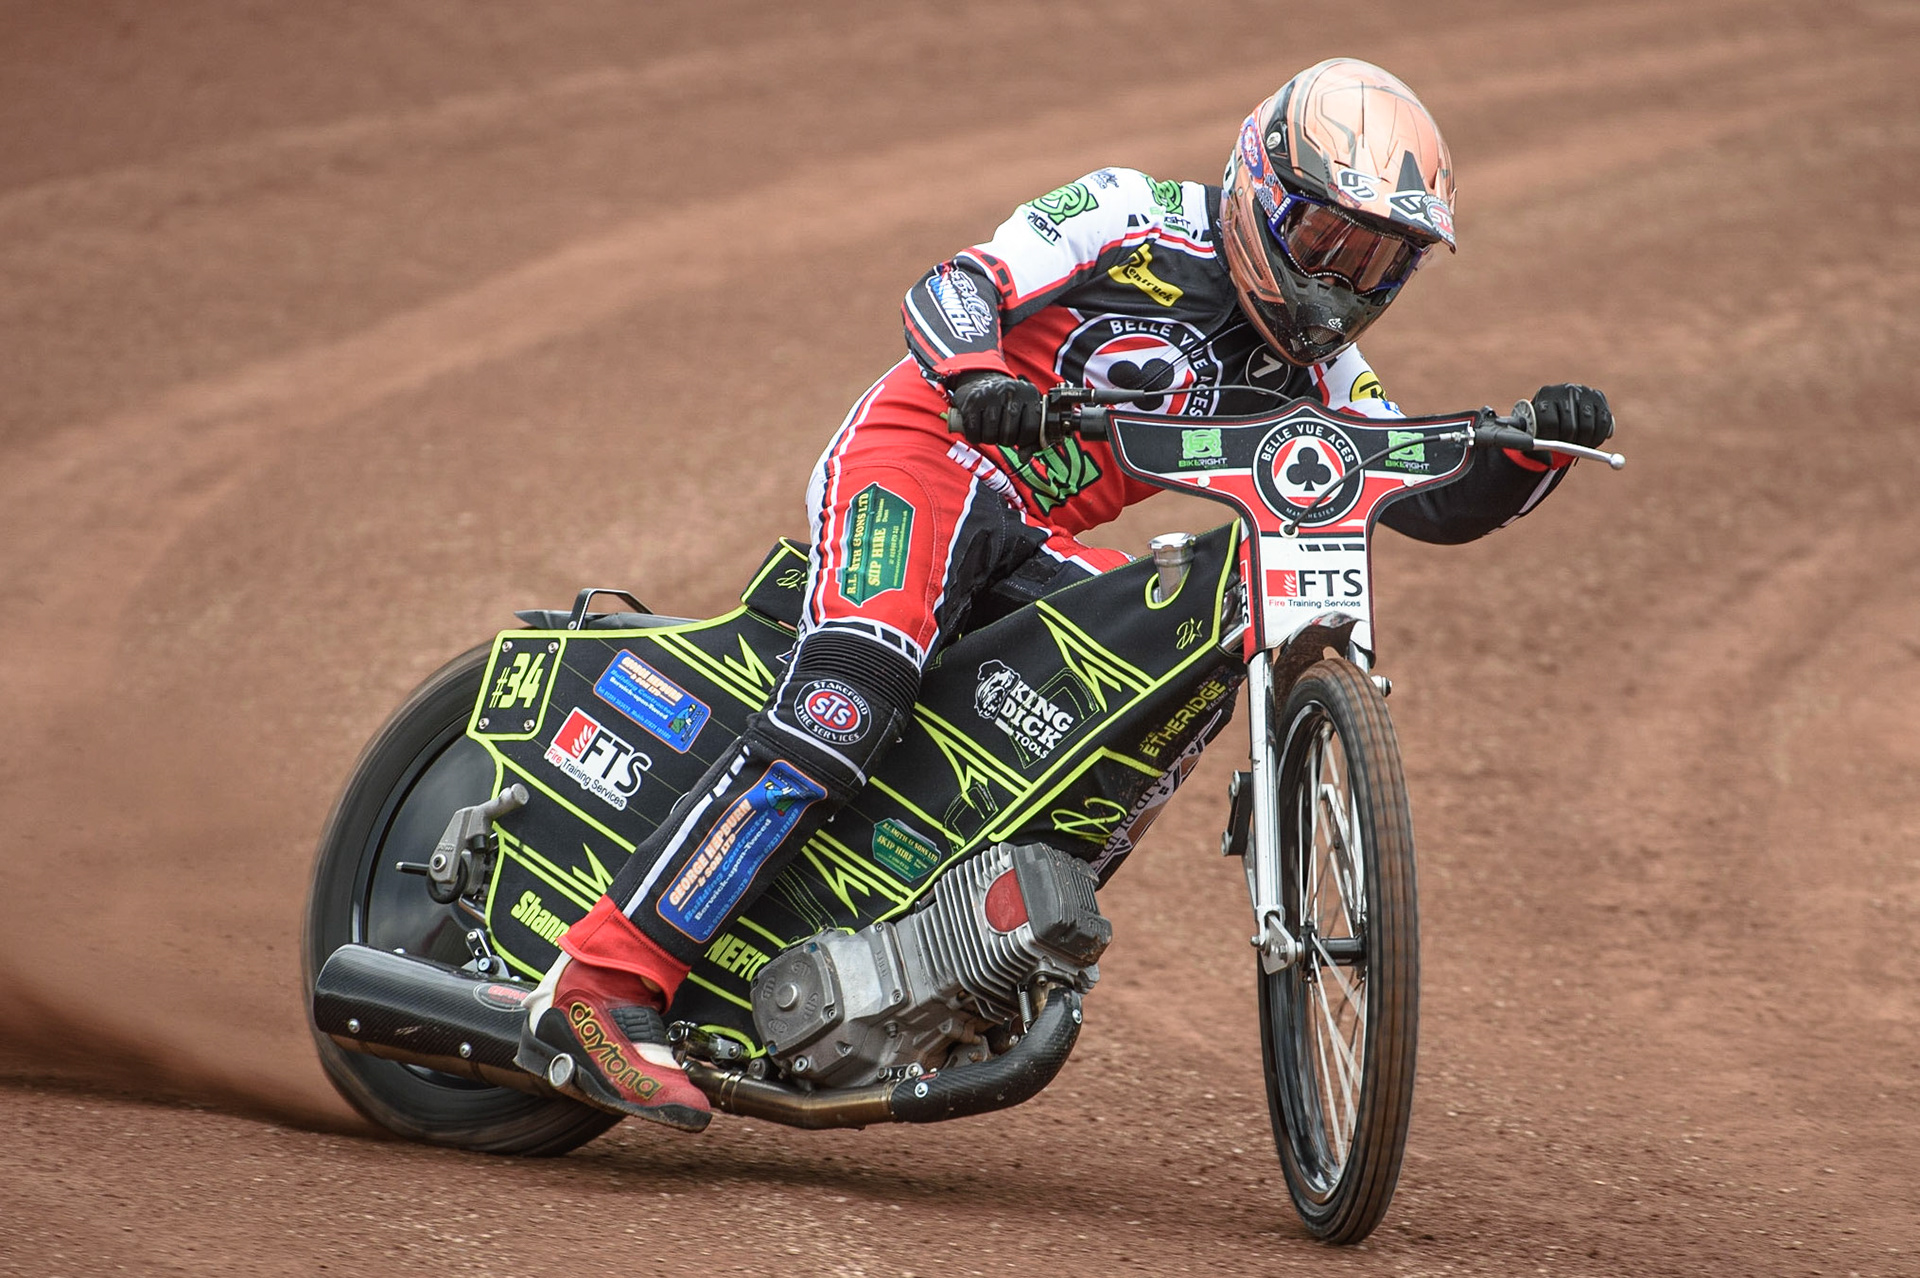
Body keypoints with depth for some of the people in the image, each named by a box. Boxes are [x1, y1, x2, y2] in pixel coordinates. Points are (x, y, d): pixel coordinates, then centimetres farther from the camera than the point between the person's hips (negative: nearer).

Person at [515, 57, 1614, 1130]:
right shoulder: (1140, 218, -5)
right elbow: (952, 287, -12)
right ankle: (604, 984, -35)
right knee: (845, 714, -27)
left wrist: (1544, 443, -8)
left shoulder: (1311, 377, 13)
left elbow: (1434, 499, 11)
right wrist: (977, 371, -34)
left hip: (1033, 545, 8)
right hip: (924, 452, -8)